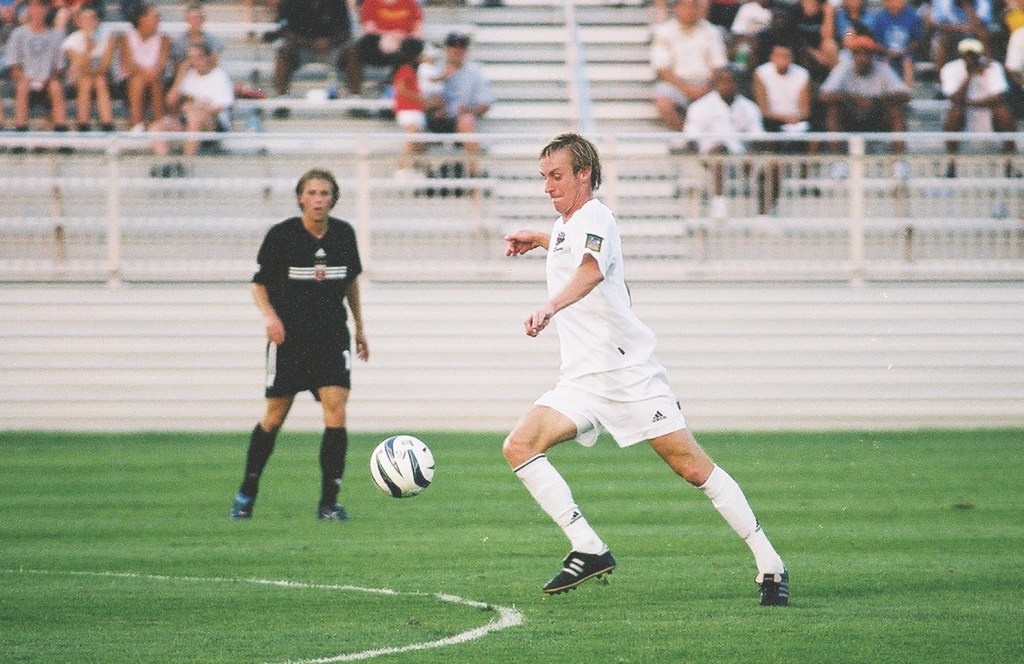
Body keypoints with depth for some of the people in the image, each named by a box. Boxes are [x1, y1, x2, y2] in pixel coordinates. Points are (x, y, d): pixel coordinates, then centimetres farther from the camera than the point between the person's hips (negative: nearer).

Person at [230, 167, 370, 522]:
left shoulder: (344, 234, 2)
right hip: (289, 337, -2)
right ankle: (247, 493, 21)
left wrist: (359, 326, 20)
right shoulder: (281, 235, -8)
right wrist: (270, 316, -17)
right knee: (275, 415, 2)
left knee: (336, 409, -12)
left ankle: (328, 502, -6)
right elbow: (259, 283, 1)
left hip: (332, 336, 2)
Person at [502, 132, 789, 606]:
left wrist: (549, 308, -54)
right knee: (518, 447, -11)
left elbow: (591, 269, -38)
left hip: (628, 369, -8)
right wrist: (537, 240, 42)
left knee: (692, 468, -7)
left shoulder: (593, 218, -12)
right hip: (581, 381, 9)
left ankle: (770, 565, 2)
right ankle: (589, 550, -11)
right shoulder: (565, 225, 16)